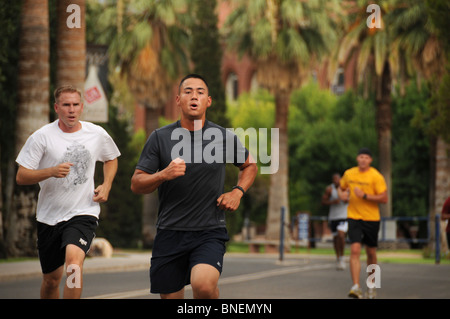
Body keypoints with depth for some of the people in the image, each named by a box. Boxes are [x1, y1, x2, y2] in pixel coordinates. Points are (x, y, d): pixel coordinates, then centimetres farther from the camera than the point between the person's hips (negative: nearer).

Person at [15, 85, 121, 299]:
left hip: (83, 214, -1)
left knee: (74, 262, -29)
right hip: (49, 216, 1)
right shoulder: (42, 136, -6)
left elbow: (111, 159, 24)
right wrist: (51, 171, -24)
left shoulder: (97, 134, 2)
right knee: (51, 279, 12)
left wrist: (106, 185, 6)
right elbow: (21, 177, -7)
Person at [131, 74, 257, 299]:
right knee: (170, 297, 6)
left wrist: (237, 192, 4)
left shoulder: (225, 137, 3)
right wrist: (163, 175, -19)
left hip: (210, 232, -1)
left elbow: (249, 165, 22)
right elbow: (136, 184, 0)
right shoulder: (160, 137, 1)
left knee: (203, 285, -27)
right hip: (169, 233, 1)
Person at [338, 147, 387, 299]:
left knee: (371, 253, 10)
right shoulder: (349, 173, 4)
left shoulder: (376, 176, -8)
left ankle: (371, 287, 29)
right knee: (355, 251, -15)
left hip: (371, 218, -1)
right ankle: (356, 287, -21)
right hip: (354, 217, 1)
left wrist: (364, 196, -20)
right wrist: (341, 194, -1)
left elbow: (384, 198, -12)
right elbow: (341, 187, 23)